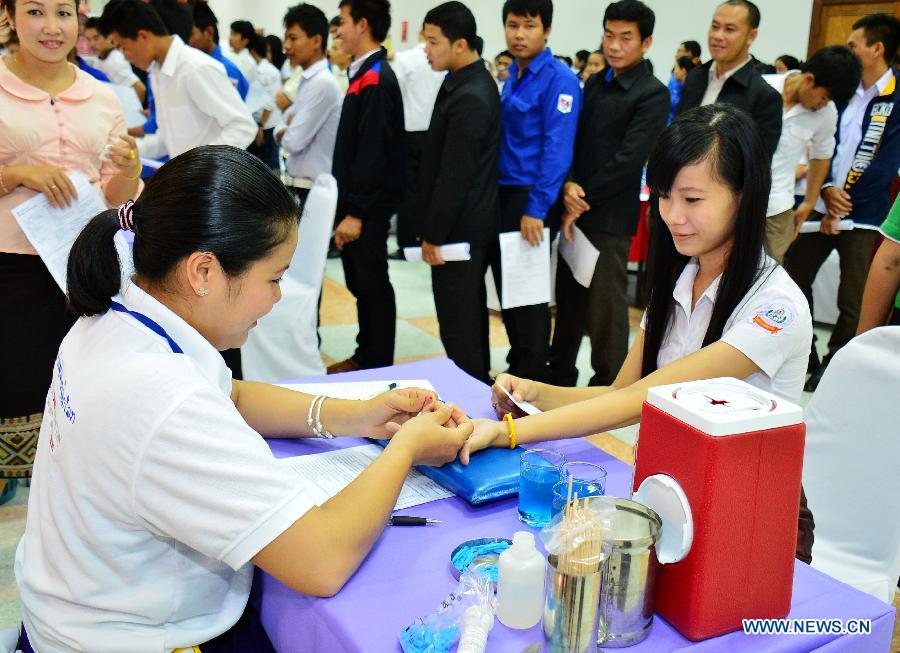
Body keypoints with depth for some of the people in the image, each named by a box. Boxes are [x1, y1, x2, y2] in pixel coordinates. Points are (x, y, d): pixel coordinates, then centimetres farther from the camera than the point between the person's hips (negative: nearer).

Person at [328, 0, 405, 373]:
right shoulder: (365, 74, 12)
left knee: (373, 286, 2)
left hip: (367, 208, -9)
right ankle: (365, 357, 29)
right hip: (356, 202, 9)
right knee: (359, 284, 17)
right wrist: (347, 206, 17)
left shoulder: (376, 79, -17)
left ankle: (379, 368, 14)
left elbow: (373, 153, -22)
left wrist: (356, 213, -21)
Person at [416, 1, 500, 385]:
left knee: (457, 321, -1)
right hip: (471, 222, 10)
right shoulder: (470, 82, 10)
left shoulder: (468, 98, -21)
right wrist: (433, 227, 17)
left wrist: (433, 234, -14)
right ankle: (478, 383, 32)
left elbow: (454, 176, -21)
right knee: (470, 311, 19)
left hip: (459, 226, -10)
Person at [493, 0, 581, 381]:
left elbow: (557, 149, -19)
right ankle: (516, 368, 28)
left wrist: (536, 209, -22)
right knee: (506, 287, 14)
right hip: (502, 194, 8)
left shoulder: (559, 80, -12)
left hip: (530, 198, -8)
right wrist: (492, 194, 12)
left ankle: (533, 379, 16)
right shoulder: (512, 76, 12)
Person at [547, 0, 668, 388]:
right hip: (574, 211, 6)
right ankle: (559, 378, 28)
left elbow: (628, 160, -15)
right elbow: (573, 141, 9)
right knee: (568, 301, 14)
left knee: (605, 308, 1)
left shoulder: (653, 95, -8)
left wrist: (583, 200, -11)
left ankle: (608, 387, 15)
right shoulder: (595, 84, 13)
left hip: (610, 218, -6)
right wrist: (569, 185, -9)